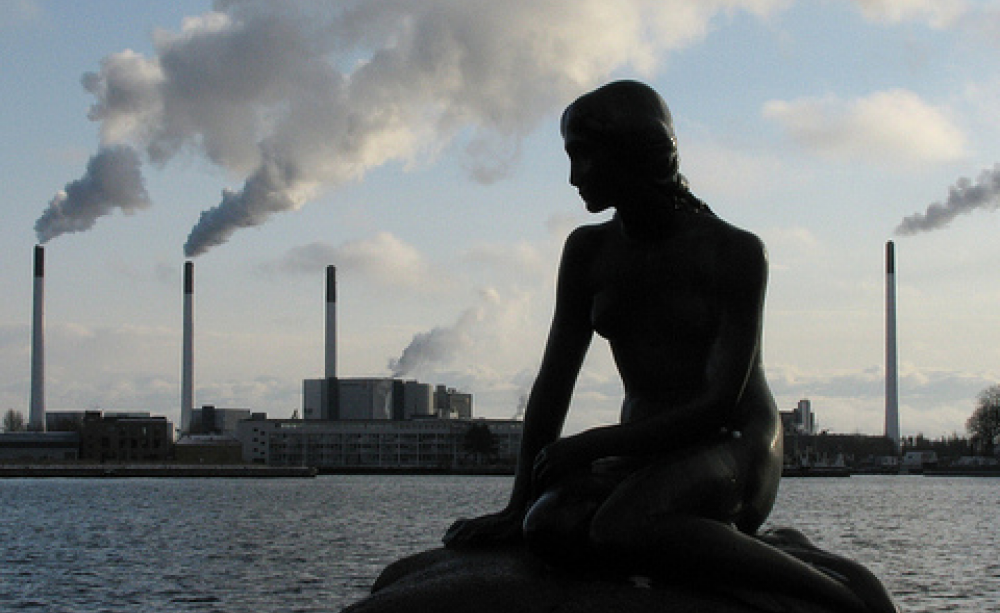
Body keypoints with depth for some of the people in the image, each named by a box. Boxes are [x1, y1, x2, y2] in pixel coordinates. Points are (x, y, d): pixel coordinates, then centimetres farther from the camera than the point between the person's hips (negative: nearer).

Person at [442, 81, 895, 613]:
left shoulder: (735, 252, -8)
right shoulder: (588, 251, 10)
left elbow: (721, 403, -15)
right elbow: (553, 382, 8)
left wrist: (590, 445, -18)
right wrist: (517, 508, 0)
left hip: (735, 448, -4)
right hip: (645, 451, 5)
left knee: (621, 527, -38)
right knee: (549, 526, -30)